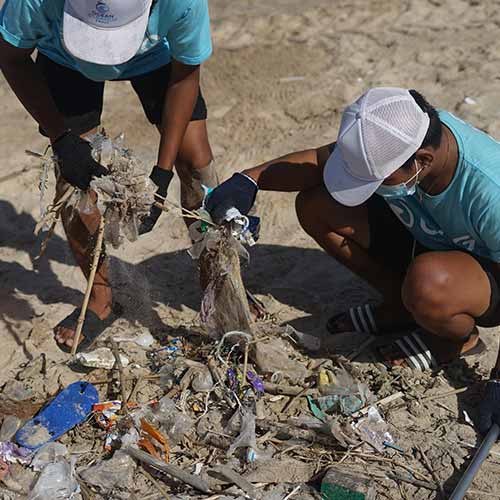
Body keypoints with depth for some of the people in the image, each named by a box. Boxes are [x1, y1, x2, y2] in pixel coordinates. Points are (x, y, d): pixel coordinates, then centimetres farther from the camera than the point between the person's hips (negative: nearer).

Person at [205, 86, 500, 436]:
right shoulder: (398, 136, -22)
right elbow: (318, 160, -9)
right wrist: (250, 179, -25)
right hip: (423, 242, 6)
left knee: (427, 283, -42)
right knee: (316, 204, -12)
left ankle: (461, 337, -4)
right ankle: (400, 306, 5)